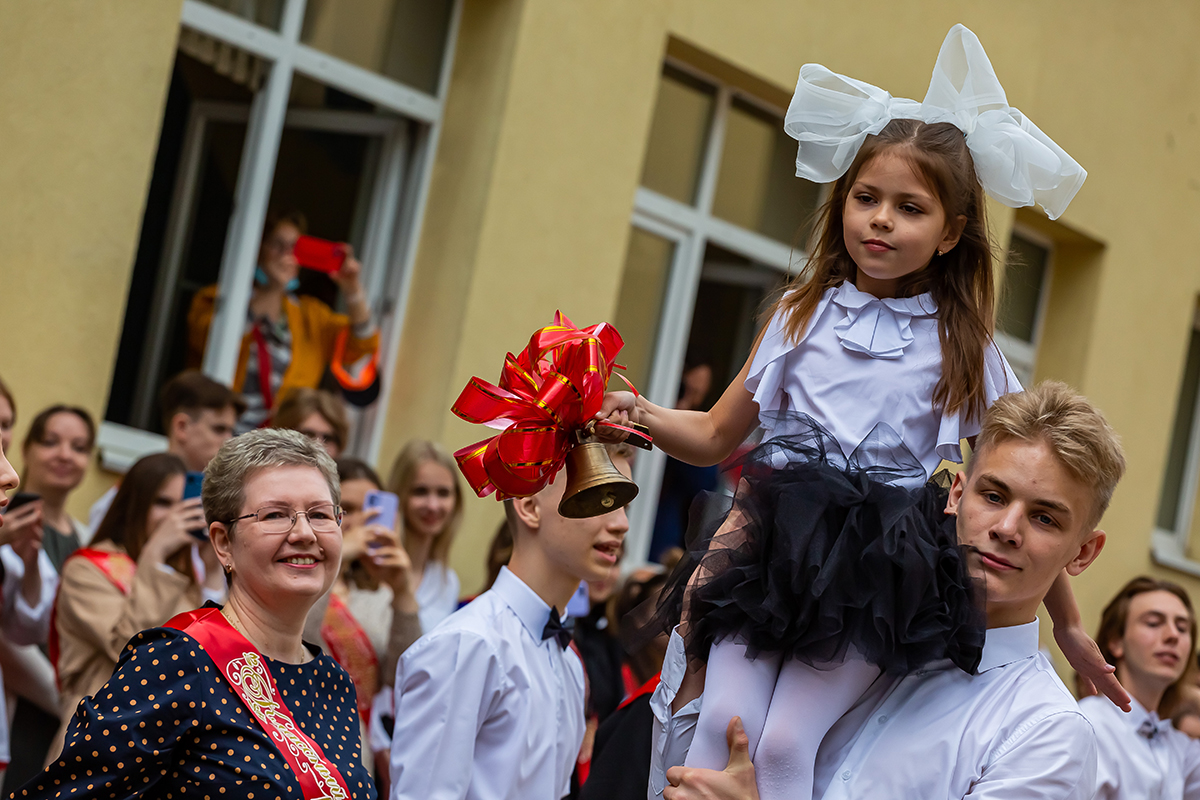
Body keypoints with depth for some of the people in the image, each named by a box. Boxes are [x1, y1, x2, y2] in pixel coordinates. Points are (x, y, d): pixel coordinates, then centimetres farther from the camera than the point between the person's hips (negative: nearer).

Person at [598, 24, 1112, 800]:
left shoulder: (963, 349, 6)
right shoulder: (802, 315, 12)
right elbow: (718, 433, 17)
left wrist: (1068, 623, 13)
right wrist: (642, 414, -4)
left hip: (876, 568, -2)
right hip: (776, 539, 2)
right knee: (725, 719, -17)